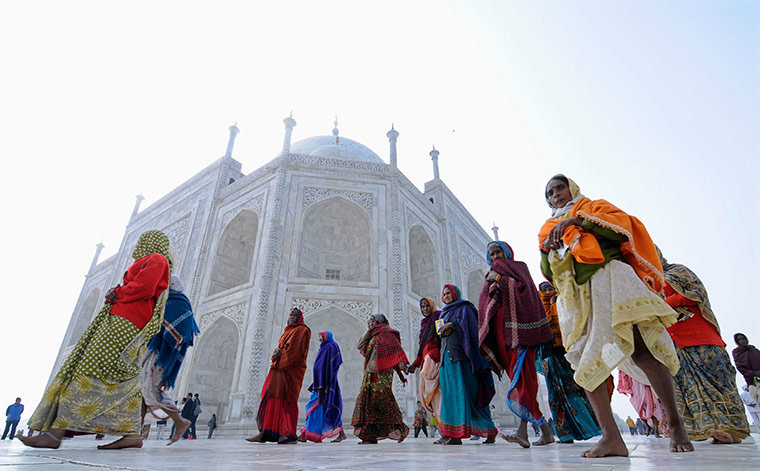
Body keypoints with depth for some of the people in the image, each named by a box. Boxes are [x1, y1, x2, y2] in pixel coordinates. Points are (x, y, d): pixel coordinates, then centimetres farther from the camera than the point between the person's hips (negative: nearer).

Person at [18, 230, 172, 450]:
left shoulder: (156, 259, 0)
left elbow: (144, 287, -16)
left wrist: (118, 294, -3)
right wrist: (118, 293, 11)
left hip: (124, 324, -9)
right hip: (131, 329, 10)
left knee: (89, 370, -10)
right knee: (125, 381, 3)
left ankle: (56, 432, -10)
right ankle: (132, 434, -1)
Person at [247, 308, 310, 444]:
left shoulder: (302, 330, 2)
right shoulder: (287, 331, 27)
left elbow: (295, 349, -11)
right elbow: (279, 348, 20)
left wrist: (281, 354, -6)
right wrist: (277, 353, -2)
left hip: (291, 368, -8)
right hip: (280, 367, 8)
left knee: (285, 398, -13)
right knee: (271, 397, 0)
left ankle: (290, 434, -11)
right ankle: (265, 433, 0)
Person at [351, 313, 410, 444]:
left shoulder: (386, 332, -2)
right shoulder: (373, 336, 23)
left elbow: (395, 347, -14)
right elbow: (360, 346, 19)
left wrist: (401, 363, -27)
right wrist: (368, 330, 14)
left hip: (382, 373, -9)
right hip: (370, 374, 9)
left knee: (382, 400, -12)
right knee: (367, 400, 4)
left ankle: (400, 428, -1)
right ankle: (370, 436, 7)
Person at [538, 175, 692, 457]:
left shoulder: (593, 207, 21)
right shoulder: (548, 228, 29)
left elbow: (623, 227, 0)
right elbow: (549, 273, 21)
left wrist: (578, 220, -6)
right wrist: (547, 249, 1)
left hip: (606, 279, -3)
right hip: (574, 295, 4)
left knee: (640, 349, -17)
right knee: (584, 360, -9)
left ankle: (675, 423, -1)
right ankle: (611, 437, -9)